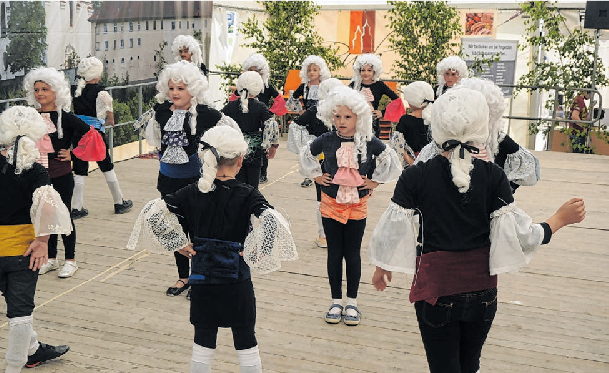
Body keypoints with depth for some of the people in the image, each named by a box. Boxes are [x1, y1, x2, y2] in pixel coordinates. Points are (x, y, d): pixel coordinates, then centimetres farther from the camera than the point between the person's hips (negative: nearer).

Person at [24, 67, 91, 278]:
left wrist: (72, 152, -9)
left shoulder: (64, 117, -10)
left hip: (61, 175, -4)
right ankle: (51, 258, 26)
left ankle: (70, 260, 17)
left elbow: (88, 133, -13)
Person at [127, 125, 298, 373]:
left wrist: (178, 243, -4)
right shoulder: (247, 194, -13)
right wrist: (253, 255, -18)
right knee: (246, 345, 13)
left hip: (202, 281, 3)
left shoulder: (193, 193, -4)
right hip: (237, 283, -3)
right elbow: (273, 222, -30)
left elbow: (152, 212, -9)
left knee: (202, 346, 16)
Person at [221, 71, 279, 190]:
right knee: (252, 188, 8)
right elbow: (272, 125, -16)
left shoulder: (230, 107, 0)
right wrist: (273, 145, -3)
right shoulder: (260, 107, -5)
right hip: (254, 153, -1)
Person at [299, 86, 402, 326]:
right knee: (334, 253, 8)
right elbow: (306, 155, 14)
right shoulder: (326, 140, -5)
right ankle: (336, 301, 21)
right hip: (330, 204, 1)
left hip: (357, 206, -1)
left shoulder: (369, 142, -8)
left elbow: (391, 161, 4)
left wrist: (376, 181, 1)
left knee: (352, 254, 7)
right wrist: (316, 175, 6)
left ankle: (352, 302, 21)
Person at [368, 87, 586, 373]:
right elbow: (517, 236, -11)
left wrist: (381, 268, 12)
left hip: (436, 287, -2)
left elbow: (392, 232, -7)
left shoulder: (415, 177, -13)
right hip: (481, 290, 3)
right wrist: (561, 218, 4)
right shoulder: (493, 176, -10)